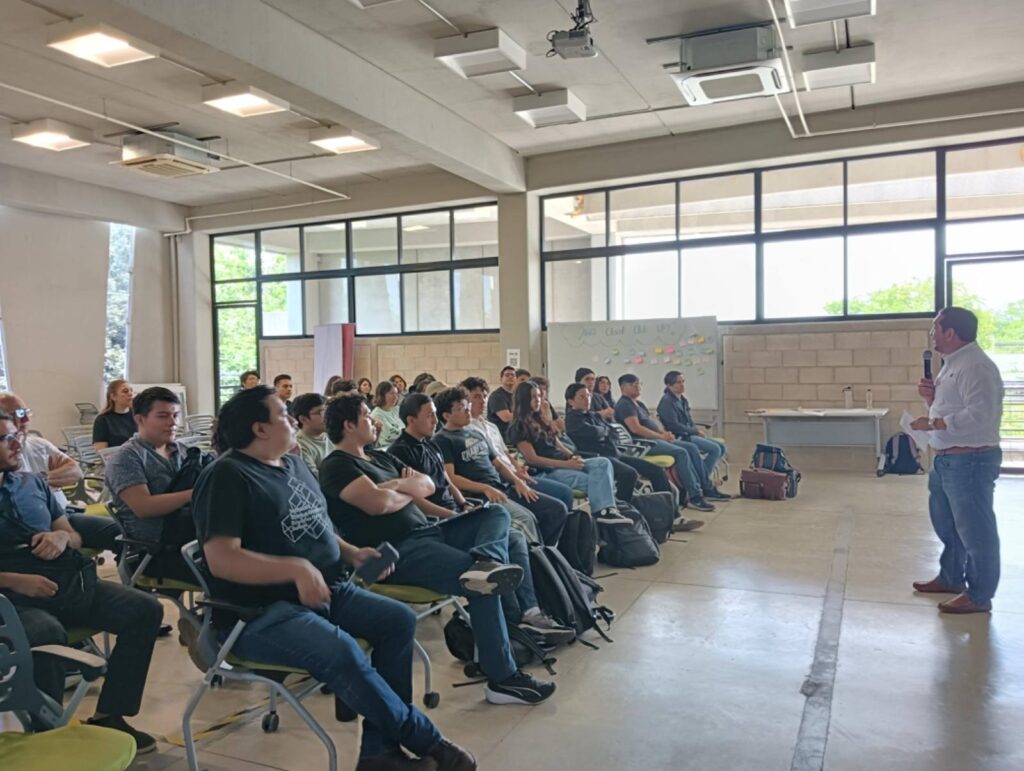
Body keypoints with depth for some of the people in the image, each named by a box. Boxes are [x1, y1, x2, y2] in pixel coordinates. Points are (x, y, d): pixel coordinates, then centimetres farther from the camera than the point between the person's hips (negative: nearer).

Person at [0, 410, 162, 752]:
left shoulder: (33, 483, 17)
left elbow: (74, 537, 20)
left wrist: (62, 537, -3)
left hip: (69, 582, 6)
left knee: (145, 609, -12)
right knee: (49, 636, -38)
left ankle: (108, 717, -3)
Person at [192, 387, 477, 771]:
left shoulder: (293, 464, 14)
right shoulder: (227, 476, -13)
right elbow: (221, 560, -22)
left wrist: (351, 552, 4)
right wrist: (296, 569, -29)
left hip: (327, 590, 9)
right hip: (261, 612, -8)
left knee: (399, 620, -10)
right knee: (339, 649, -32)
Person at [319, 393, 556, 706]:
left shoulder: (380, 457, 23)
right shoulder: (336, 466, -5)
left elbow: (427, 485, 17)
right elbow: (379, 503, -21)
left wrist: (397, 485, -5)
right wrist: (408, 492, 1)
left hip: (425, 531, 10)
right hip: (396, 551, -10)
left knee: (496, 514, 3)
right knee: (483, 587, -23)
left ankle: (485, 562, -33)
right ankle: (503, 679, -16)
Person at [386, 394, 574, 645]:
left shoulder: (430, 445, 20)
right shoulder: (401, 451, -9)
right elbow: (414, 500, -16)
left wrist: (465, 506, 5)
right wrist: (456, 516, -17)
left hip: (454, 515, 9)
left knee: (516, 537, -7)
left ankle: (529, 613, -13)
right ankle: (517, 621, -16)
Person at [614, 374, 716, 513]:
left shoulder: (639, 404, 23)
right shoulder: (624, 404, -9)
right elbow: (635, 428, -20)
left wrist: (665, 433, -1)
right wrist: (661, 436, -17)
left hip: (654, 439, 10)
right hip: (642, 443, -10)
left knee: (691, 448, 0)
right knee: (681, 453, -23)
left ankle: (702, 488, -2)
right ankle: (694, 497, -20)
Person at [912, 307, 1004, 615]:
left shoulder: (976, 367, -18)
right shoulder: (952, 364, 14)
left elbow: (979, 415, -28)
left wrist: (933, 424, -22)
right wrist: (931, 396, 4)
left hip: (970, 461, -11)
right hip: (946, 459, 11)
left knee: (975, 530, 1)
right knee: (947, 524, 22)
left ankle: (979, 596, 12)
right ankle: (951, 578, 38)